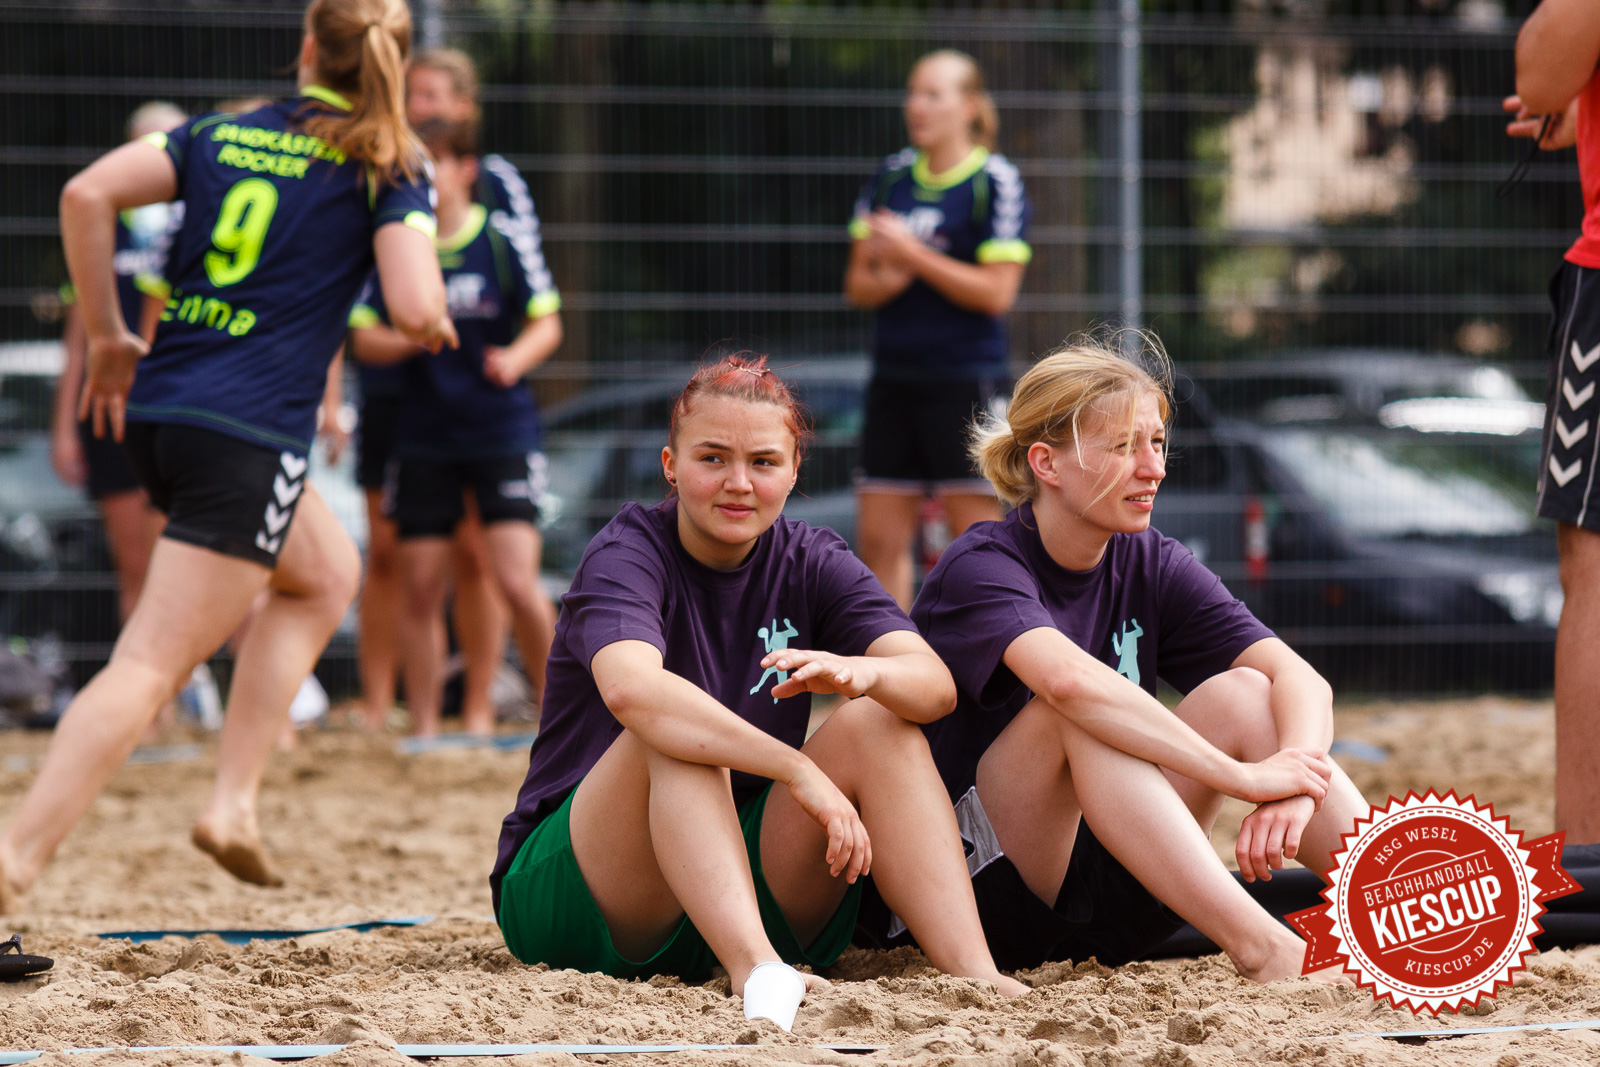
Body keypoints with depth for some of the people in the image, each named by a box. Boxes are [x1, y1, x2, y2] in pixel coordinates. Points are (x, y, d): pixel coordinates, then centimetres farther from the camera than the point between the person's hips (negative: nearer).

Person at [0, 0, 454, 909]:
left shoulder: (221, 135, 13)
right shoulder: (390, 170, -1)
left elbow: (87, 195, 0)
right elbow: (418, 313, -14)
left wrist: (108, 337, 8)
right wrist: (437, 322, 11)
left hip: (155, 412, 7)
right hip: (250, 434, -7)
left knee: (328, 571, 29)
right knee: (152, 665, -9)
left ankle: (235, 801, 18)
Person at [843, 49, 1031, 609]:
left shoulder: (996, 183, -6)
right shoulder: (891, 177, 11)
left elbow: (996, 291, -12)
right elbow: (857, 284, 12)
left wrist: (913, 255, -15)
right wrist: (885, 279, -11)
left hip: (966, 381, -6)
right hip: (895, 379, 6)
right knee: (880, 539, 4)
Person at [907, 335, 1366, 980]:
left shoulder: (1150, 566, 5)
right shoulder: (978, 570, -13)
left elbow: (1300, 677, -8)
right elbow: (1069, 679, -35)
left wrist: (1297, 777, -30)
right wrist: (1241, 776, -38)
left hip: (1112, 913, 6)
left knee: (1242, 692, -12)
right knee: (1075, 713, -30)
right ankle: (1262, 950, -44)